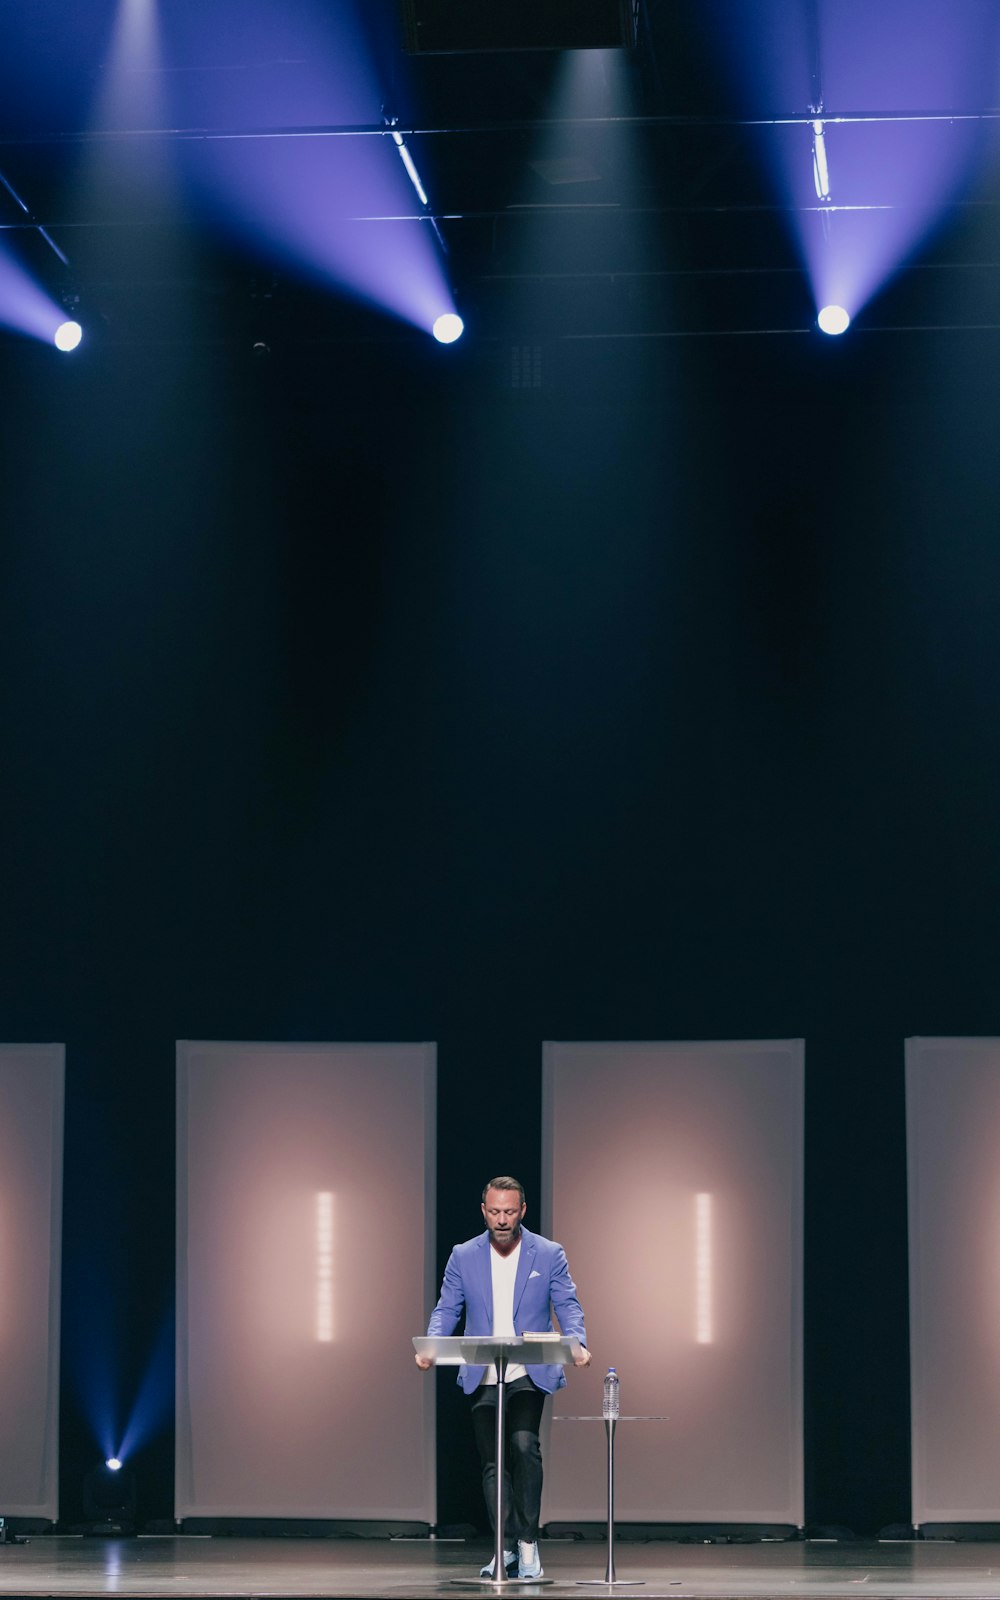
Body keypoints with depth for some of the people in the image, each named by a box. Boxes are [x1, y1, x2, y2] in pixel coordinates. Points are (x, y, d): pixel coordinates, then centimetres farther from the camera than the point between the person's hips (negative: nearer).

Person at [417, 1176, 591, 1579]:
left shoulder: (549, 1254, 2)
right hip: (482, 1376, 2)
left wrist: (577, 1344, -20)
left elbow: (568, 1306, -1)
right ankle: (506, 1547, 15)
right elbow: (446, 1310, 5)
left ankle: (528, 1542, -13)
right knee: (492, 1463, 3)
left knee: (524, 1445, -22)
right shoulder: (463, 1256, 5)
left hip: (530, 1374, -2)